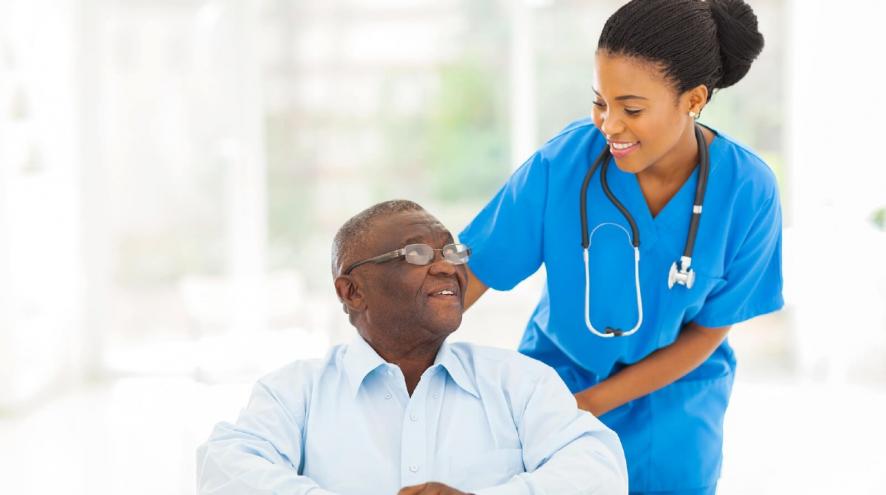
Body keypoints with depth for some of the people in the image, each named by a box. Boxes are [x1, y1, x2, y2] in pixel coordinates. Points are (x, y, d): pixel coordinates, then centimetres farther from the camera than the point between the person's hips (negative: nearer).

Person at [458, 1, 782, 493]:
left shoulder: (748, 191, -20)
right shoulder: (562, 161, -22)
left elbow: (707, 333, -11)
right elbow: (467, 274, -15)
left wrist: (588, 403, -16)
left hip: (672, 394, 0)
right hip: (558, 373, 0)